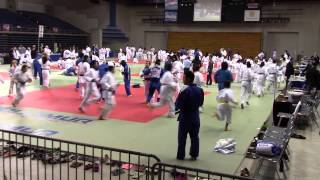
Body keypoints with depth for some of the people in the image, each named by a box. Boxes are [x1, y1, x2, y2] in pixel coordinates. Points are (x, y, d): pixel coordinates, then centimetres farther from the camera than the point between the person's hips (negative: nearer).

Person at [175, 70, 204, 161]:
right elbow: (201, 103, 8)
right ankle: (194, 155, 24)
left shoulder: (185, 91, -22)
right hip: (195, 116, 5)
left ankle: (180, 156, 18)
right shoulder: (200, 90, -3)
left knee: (182, 137, 9)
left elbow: (178, 105, -18)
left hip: (185, 117, -5)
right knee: (195, 137, 15)